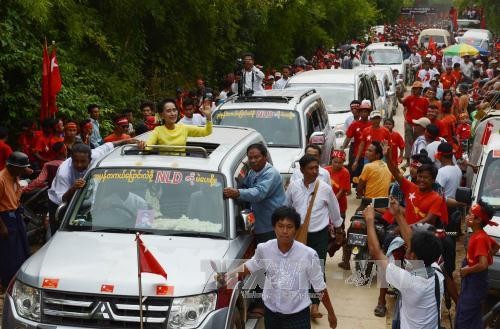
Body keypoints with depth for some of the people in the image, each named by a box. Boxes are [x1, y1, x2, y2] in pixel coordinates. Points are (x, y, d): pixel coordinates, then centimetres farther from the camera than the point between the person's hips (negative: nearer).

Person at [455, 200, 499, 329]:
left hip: (474, 283, -10)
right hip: (471, 281, 10)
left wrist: (467, 270, -16)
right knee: (473, 318, 19)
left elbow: (483, 265, -30)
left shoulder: (479, 238, -24)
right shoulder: (481, 235, 5)